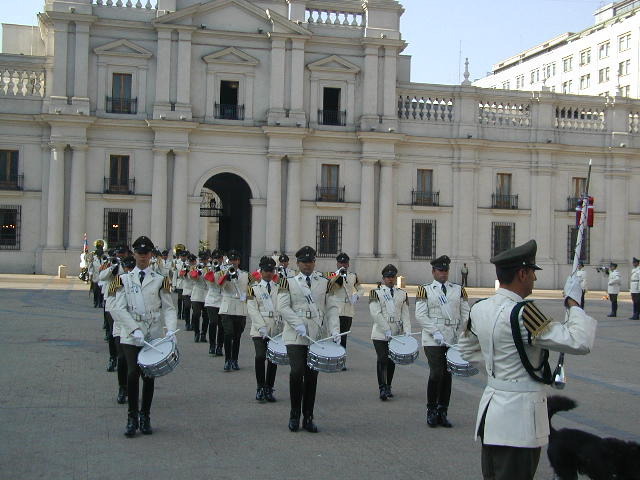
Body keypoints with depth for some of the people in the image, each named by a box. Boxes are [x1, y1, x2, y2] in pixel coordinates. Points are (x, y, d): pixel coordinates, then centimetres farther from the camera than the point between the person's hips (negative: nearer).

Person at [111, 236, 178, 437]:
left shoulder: (160, 281, 9)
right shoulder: (124, 279, 7)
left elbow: (168, 308, 4)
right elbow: (119, 309, -2)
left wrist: (171, 330, -15)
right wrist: (135, 329, -16)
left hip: (154, 336, 1)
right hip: (131, 336, -1)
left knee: (149, 376, 5)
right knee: (133, 373, -13)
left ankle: (145, 417, 19)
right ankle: (132, 417, 0)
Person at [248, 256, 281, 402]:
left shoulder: (279, 288, 13)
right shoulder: (254, 287, 3)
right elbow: (252, 309, -5)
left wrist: (281, 324, -8)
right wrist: (262, 328, -15)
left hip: (276, 329, 3)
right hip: (259, 329, -3)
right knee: (260, 356, -15)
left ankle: (269, 389, 13)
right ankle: (260, 388, -2)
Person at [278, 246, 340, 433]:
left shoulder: (325, 282, 10)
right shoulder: (288, 282, 4)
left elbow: (331, 308, 7)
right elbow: (283, 307, -4)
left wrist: (335, 330, -7)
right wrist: (298, 325, -17)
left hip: (317, 337, 2)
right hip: (295, 336, -2)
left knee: (312, 375, 5)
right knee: (297, 372, -13)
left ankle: (308, 418, 15)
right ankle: (294, 415, 4)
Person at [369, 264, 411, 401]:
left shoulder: (402, 294, 12)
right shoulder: (375, 292, 0)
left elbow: (405, 314, 8)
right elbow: (375, 313, -10)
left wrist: (407, 331, -6)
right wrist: (386, 330, -17)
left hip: (397, 334, 4)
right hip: (380, 334, -4)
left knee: (392, 361, 9)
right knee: (382, 360, -9)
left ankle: (388, 387, 21)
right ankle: (382, 389, -6)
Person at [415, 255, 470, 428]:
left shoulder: (459, 290, 11)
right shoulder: (425, 290, 2)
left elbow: (465, 315, 10)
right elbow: (420, 315, -5)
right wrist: (435, 332, -15)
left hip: (453, 340, 4)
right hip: (433, 340, -3)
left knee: (447, 375, 6)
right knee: (436, 374, -12)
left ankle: (442, 413, 16)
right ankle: (431, 411, 4)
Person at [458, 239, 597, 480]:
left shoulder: (479, 309, 3)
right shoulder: (521, 313, -22)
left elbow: (466, 350, 22)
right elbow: (580, 342, -24)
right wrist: (573, 302, -12)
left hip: (490, 407, 8)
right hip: (519, 415, -8)